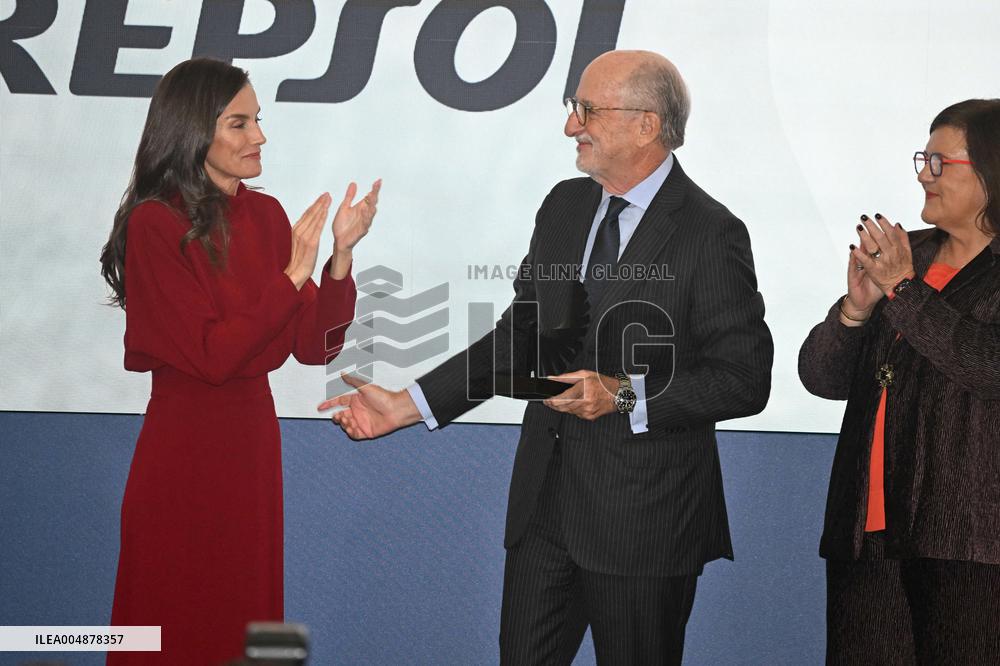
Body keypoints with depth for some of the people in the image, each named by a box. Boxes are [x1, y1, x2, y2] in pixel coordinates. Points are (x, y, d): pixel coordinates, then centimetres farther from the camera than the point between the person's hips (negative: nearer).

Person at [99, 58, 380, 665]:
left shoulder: (265, 214, 4)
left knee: (247, 612, 16)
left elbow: (315, 346, -1)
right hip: (183, 449, -6)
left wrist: (342, 255, -14)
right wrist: (293, 274, -19)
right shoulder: (155, 223, -13)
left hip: (253, 437, 6)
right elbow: (212, 355, -19)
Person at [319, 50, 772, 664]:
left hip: (644, 519, -6)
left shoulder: (711, 234, -12)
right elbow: (519, 337, 13)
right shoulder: (565, 207, 8)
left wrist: (626, 395, -20)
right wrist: (405, 405, 5)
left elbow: (745, 380, -12)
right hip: (545, 499, 6)